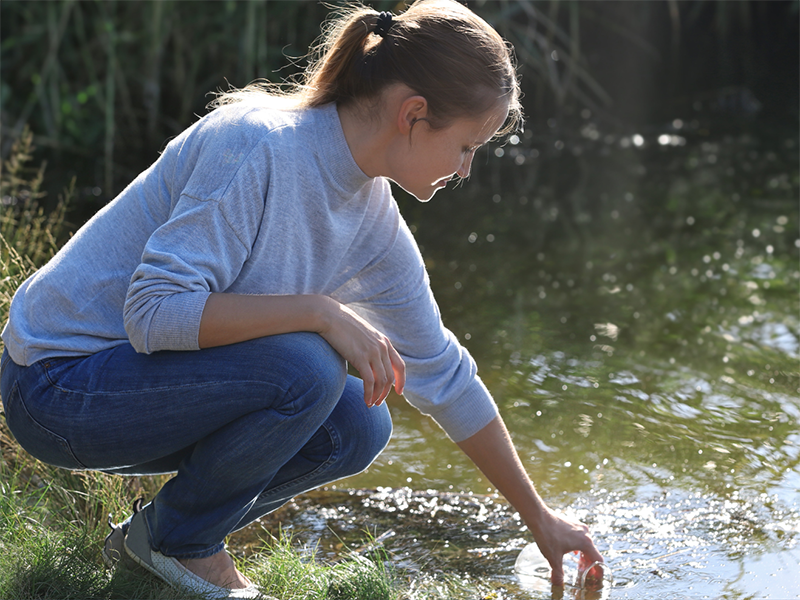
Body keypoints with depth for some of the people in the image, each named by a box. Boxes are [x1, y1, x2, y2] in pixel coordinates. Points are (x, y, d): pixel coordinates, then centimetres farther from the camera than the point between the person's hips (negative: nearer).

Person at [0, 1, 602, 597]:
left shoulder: (375, 223, 0)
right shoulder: (256, 146, -25)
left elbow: (444, 375, 9)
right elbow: (153, 311, -30)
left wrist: (538, 516, 13)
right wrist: (319, 311, -32)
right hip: (60, 383, -8)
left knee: (359, 428, -2)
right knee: (305, 367, -26)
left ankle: (164, 531, 9)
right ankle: (176, 539, -4)